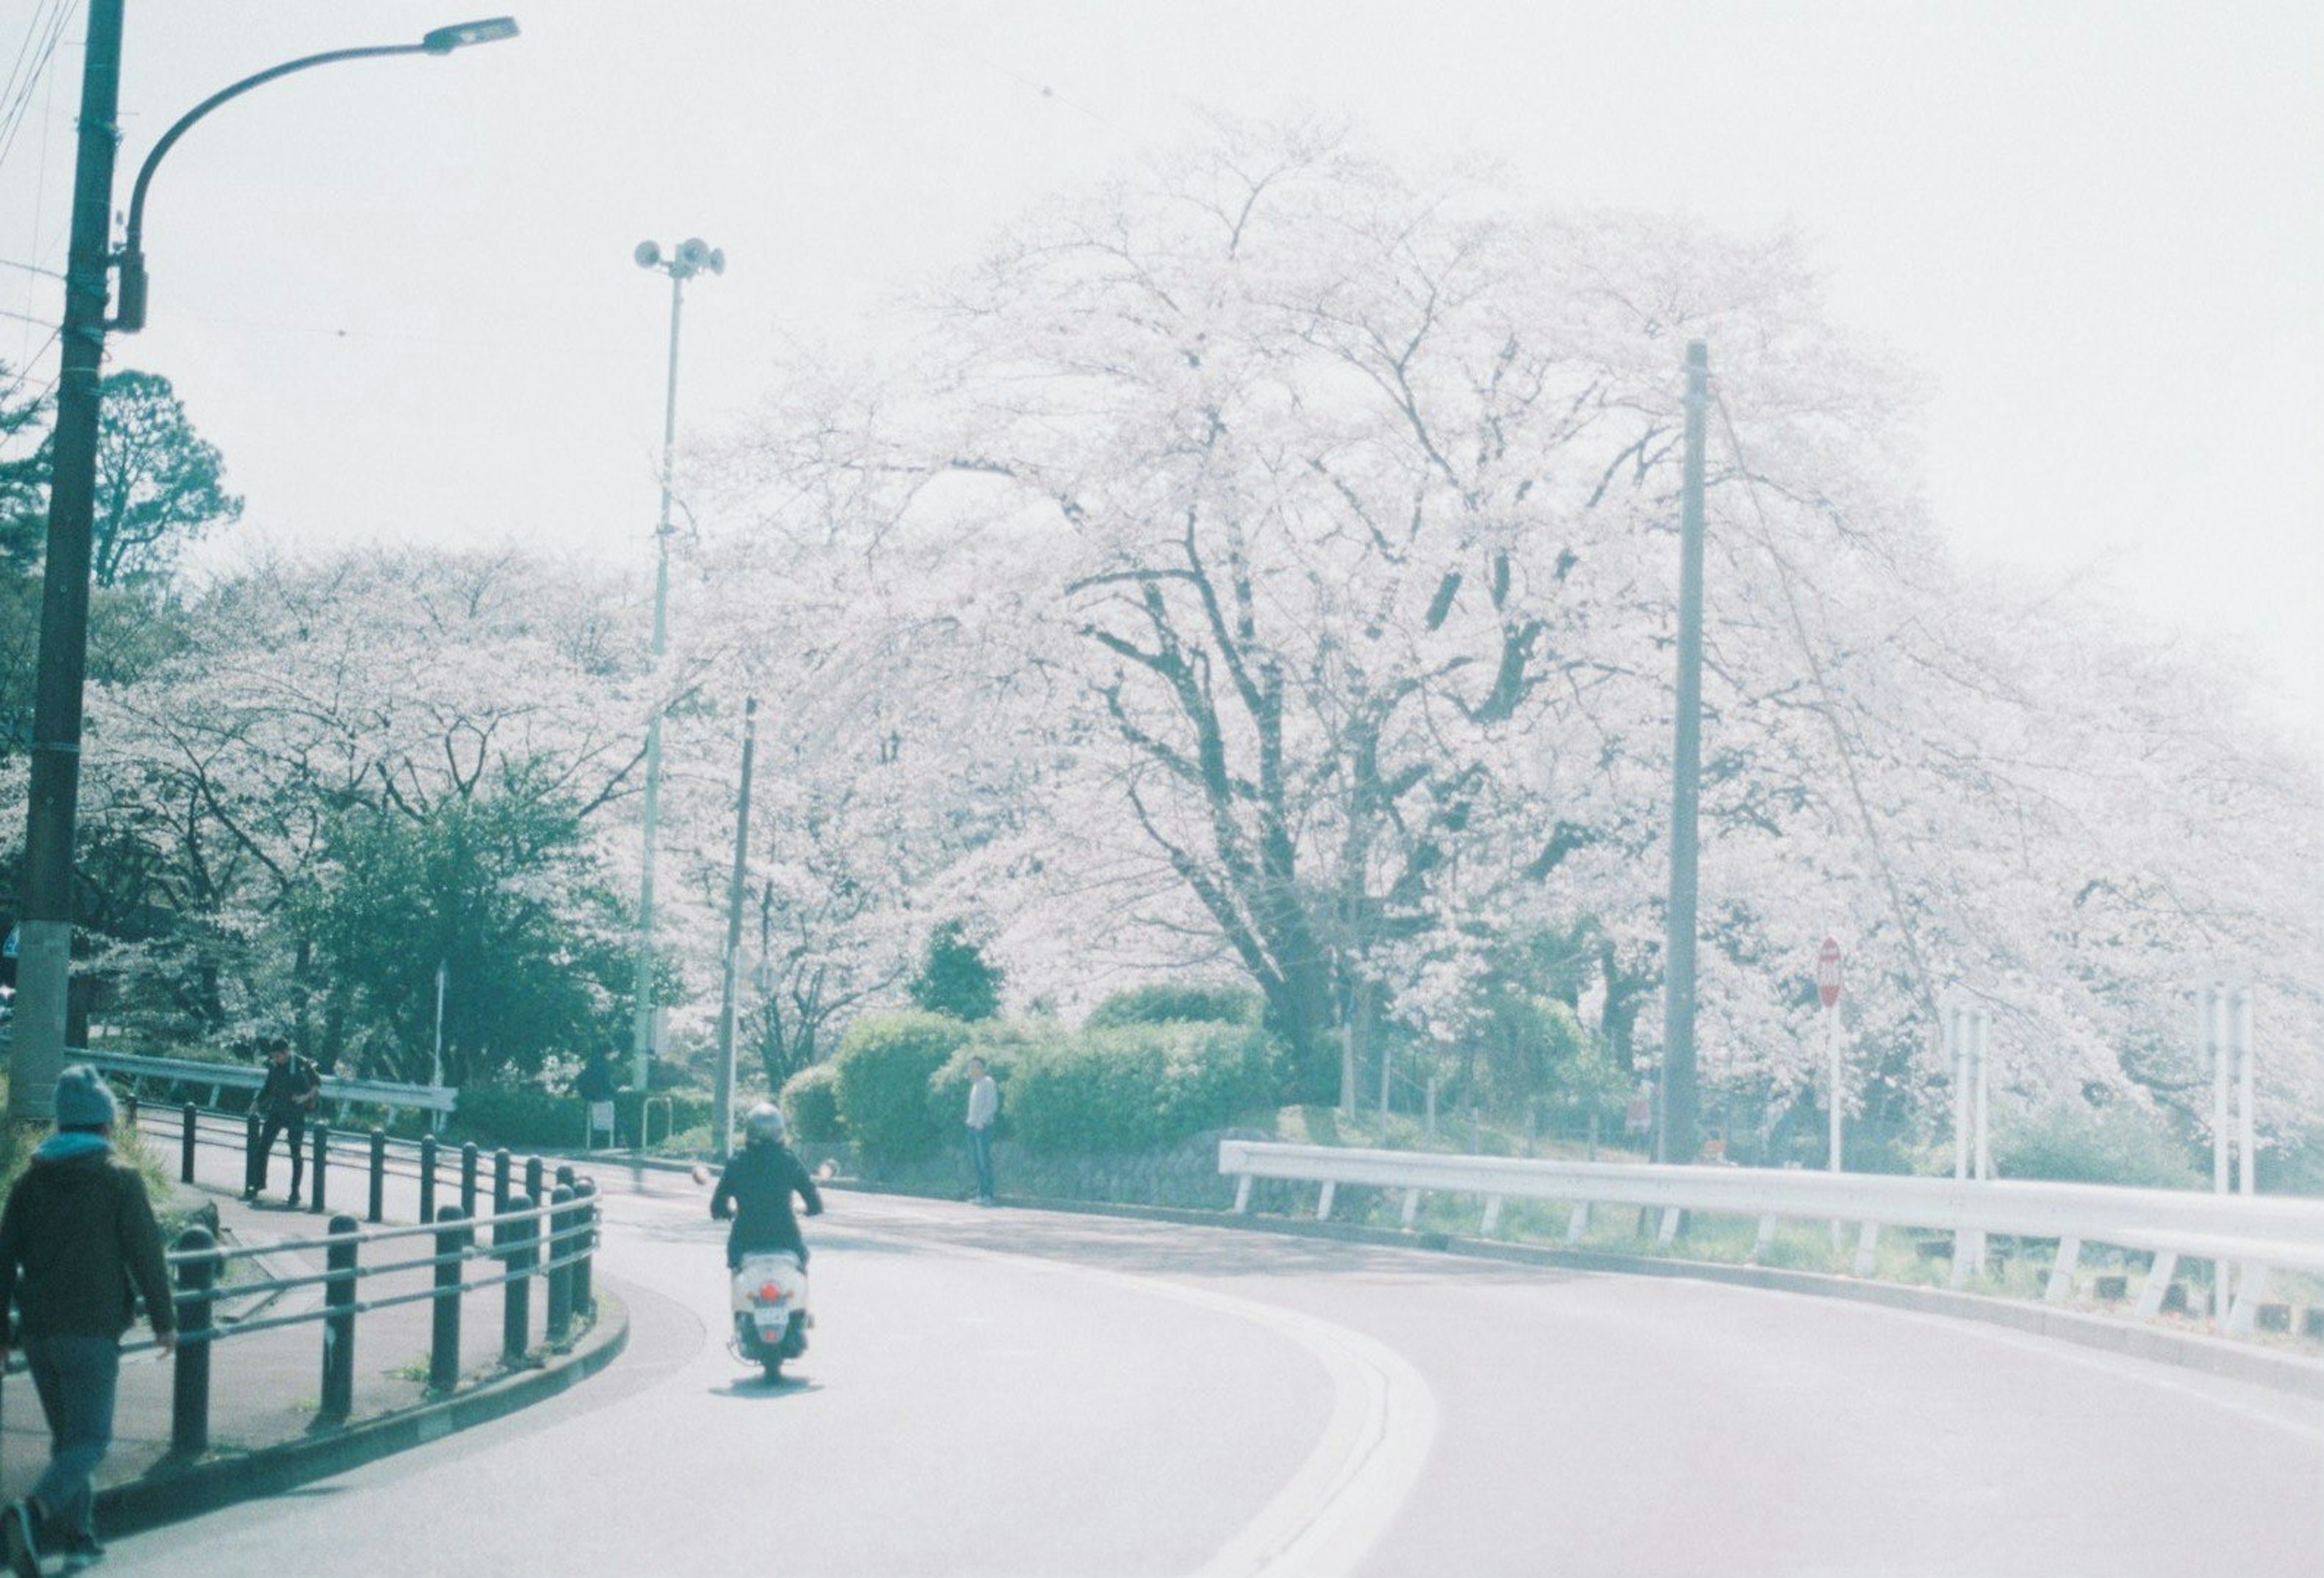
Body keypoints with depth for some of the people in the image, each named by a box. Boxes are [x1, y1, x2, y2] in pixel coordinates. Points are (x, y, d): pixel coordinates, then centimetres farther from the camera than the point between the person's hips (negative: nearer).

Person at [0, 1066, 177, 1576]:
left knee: (65, 1434, 19)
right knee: (90, 1439, -5)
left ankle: (77, 1534, 19)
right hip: (91, 1331, -5)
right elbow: (145, 1253, -6)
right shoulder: (119, 1179, -5)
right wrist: (164, 1320, 4)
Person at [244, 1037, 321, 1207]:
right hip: (276, 1112, 4)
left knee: (296, 1153, 2)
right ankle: (257, 1184, 8)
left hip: (296, 1115, -4)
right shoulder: (273, 1066, 2)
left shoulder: (302, 1065, -11)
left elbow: (318, 1083, -3)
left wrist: (307, 1097, -18)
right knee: (263, 1147, -2)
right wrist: (257, 1103, 14)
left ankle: (295, 1192, 12)